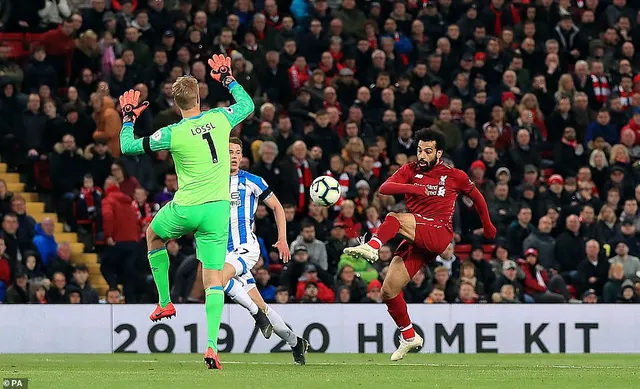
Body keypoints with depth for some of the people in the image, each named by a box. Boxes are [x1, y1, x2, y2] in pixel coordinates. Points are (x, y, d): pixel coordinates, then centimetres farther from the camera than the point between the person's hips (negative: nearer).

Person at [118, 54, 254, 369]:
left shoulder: (173, 134, -12)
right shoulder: (220, 118, -4)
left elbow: (128, 146, 1)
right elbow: (248, 105, 19)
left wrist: (128, 118, 17)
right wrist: (228, 79, 30)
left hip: (185, 209, -2)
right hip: (218, 207, 2)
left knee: (153, 235, 31)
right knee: (213, 276, 0)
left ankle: (165, 302, 33)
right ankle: (211, 345, -14)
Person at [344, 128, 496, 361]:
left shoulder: (454, 176, 9)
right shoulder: (410, 171, 13)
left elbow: (476, 196, 26)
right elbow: (384, 189, -4)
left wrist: (487, 226, 34)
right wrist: (412, 187, -21)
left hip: (439, 234, -5)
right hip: (415, 241, 5)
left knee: (395, 218, -31)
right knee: (388, 291, -3)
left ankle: (372, 248, -51)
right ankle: (409, 337, 13)